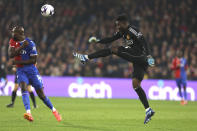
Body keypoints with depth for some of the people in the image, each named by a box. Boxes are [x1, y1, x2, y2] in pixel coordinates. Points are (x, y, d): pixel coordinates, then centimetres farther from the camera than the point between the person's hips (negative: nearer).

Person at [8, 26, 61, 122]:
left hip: (31, 69, -3)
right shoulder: (13, 42, 4)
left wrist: (18, 62, -18)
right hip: (20, 70, 3)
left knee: (41, 94, 1)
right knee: (23, 87, -25)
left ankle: (54, 111, 21)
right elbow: (11, 54, -11)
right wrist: (21, 47, -22)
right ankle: (28, 113, -38)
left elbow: (33, 60, -13)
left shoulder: (30, 43, -12)